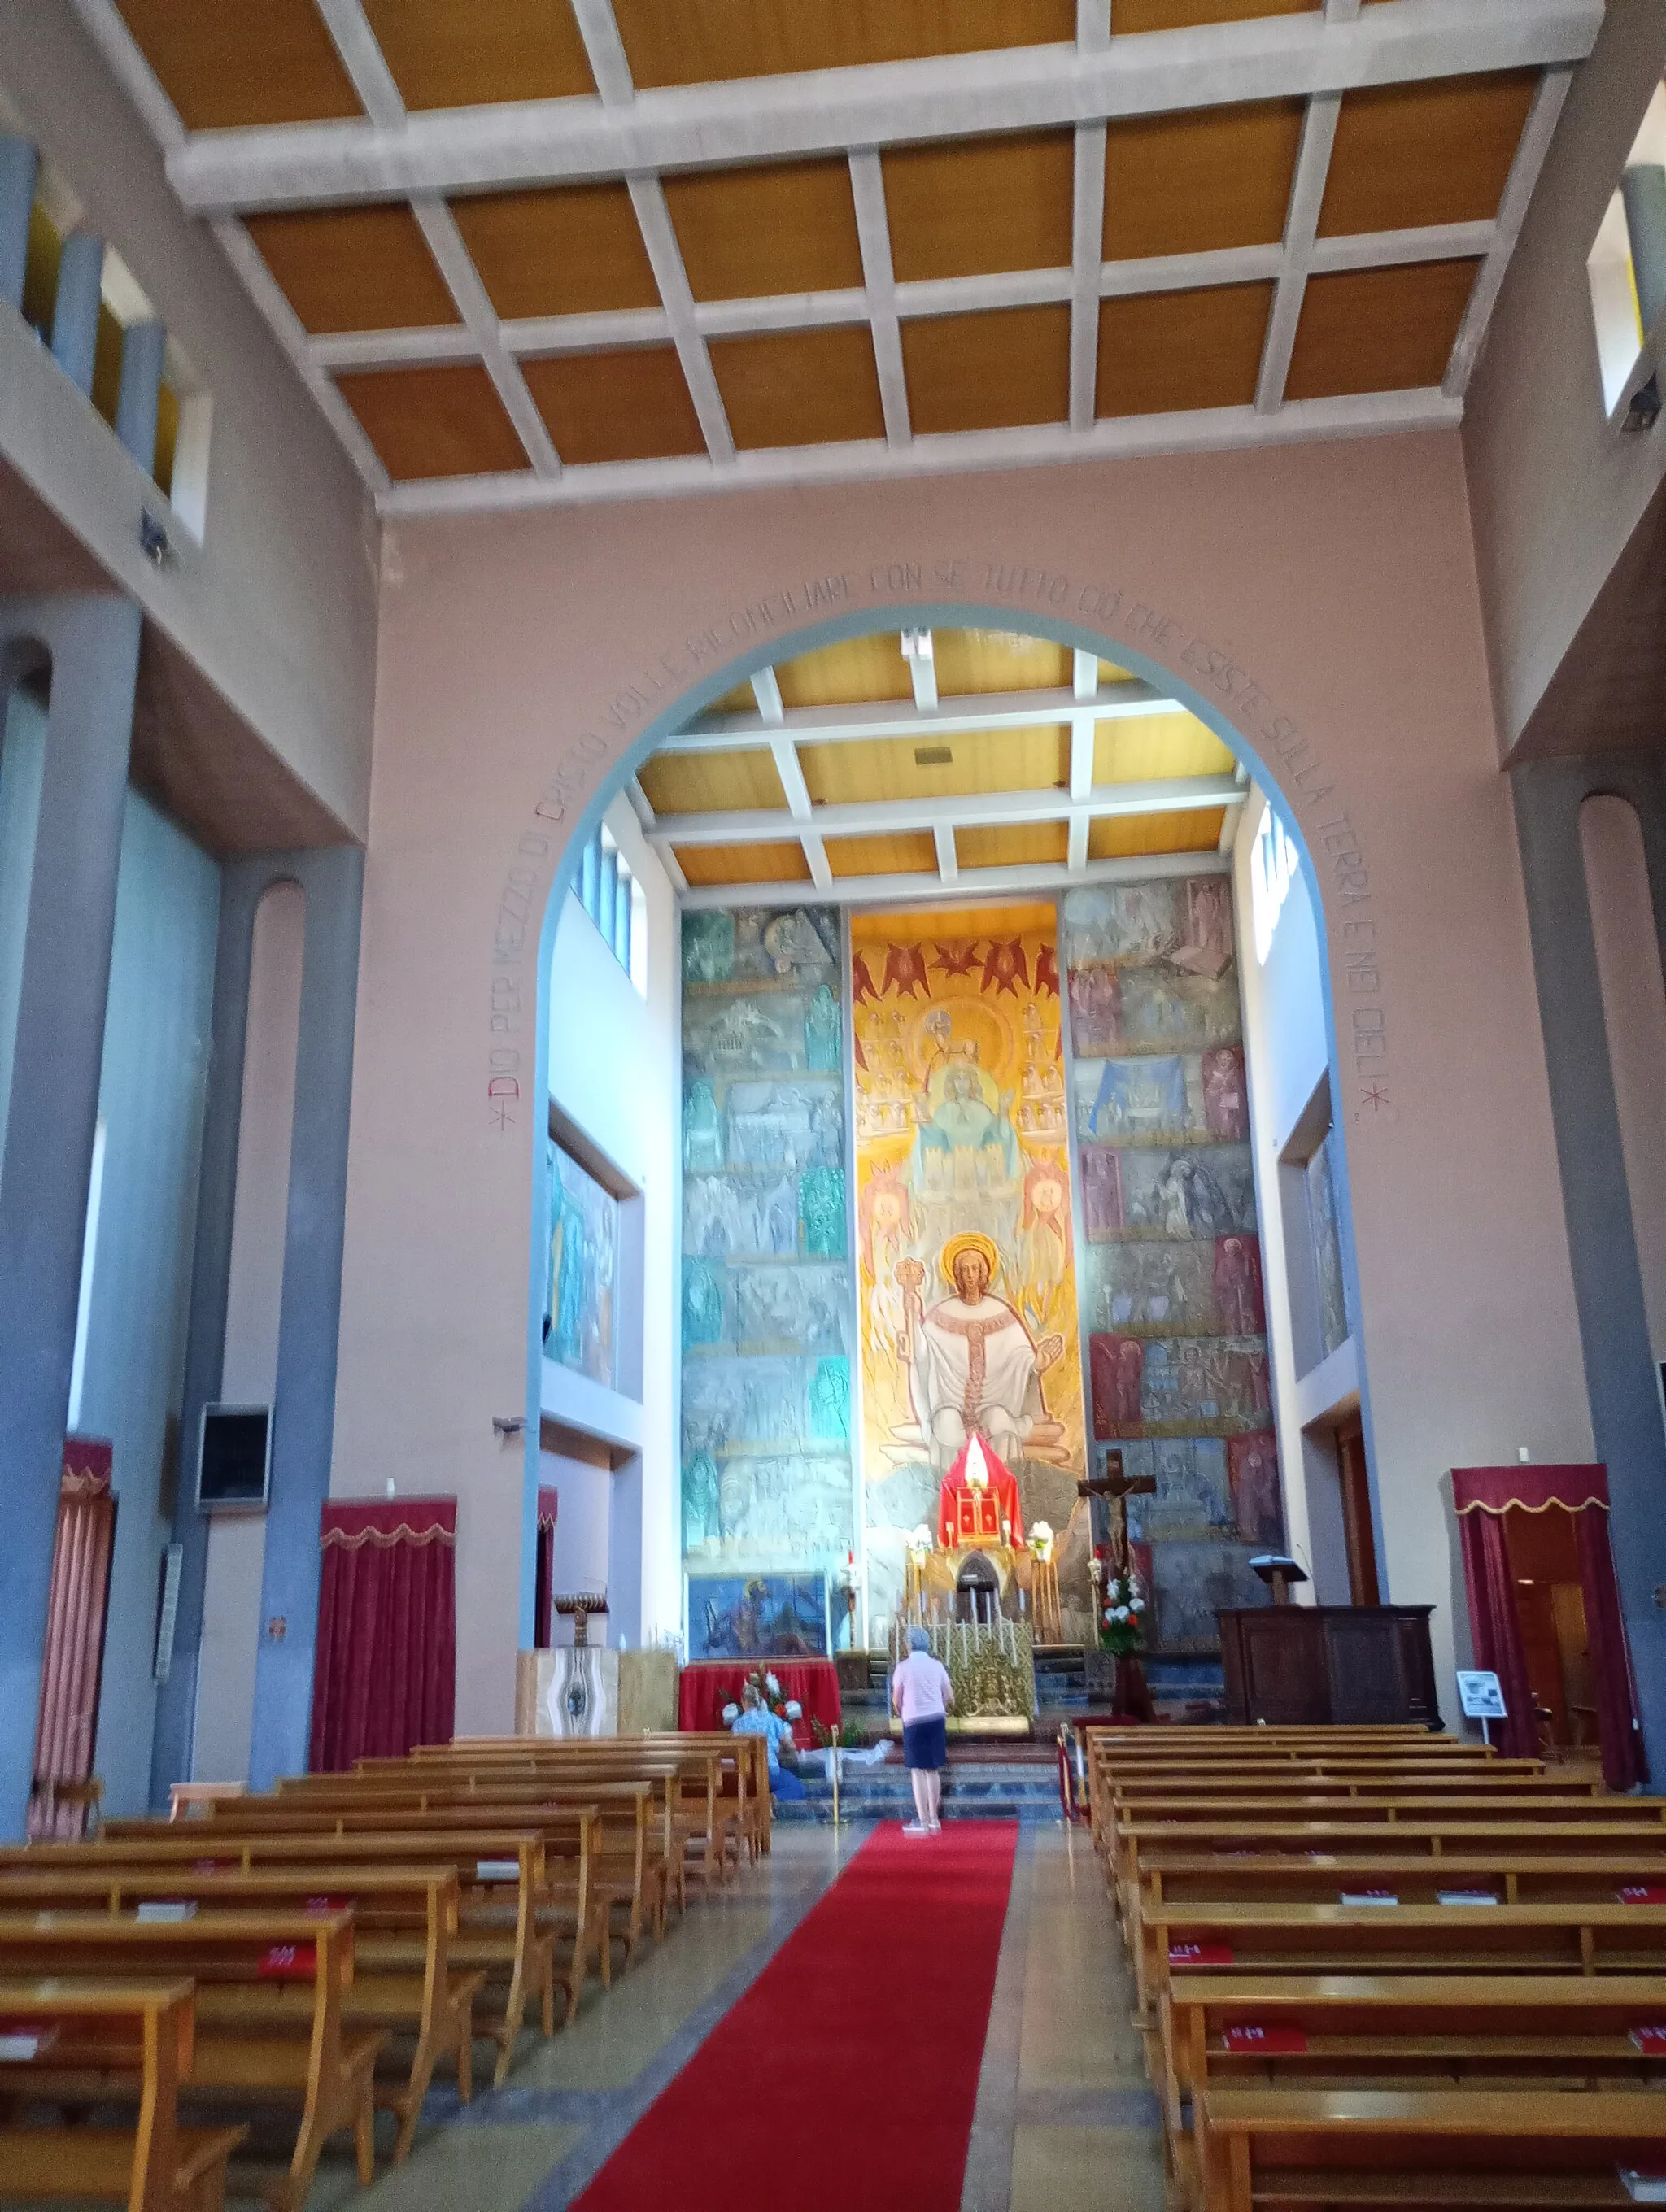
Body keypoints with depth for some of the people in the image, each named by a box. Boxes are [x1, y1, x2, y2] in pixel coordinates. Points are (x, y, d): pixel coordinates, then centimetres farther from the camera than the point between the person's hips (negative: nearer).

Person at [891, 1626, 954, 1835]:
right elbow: (949, 1697, 7)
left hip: (914, 1721, -4)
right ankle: (934, 1819, 20)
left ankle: (923, 1822, -1)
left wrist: (902, 1714, 17)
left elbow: (896, 1700, -2)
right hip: (937, 1720, 4)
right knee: (933, 1770, 14)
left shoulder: (903, 1667, -6)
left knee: (918, 1772, 0)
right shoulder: (937, 1665, 5)